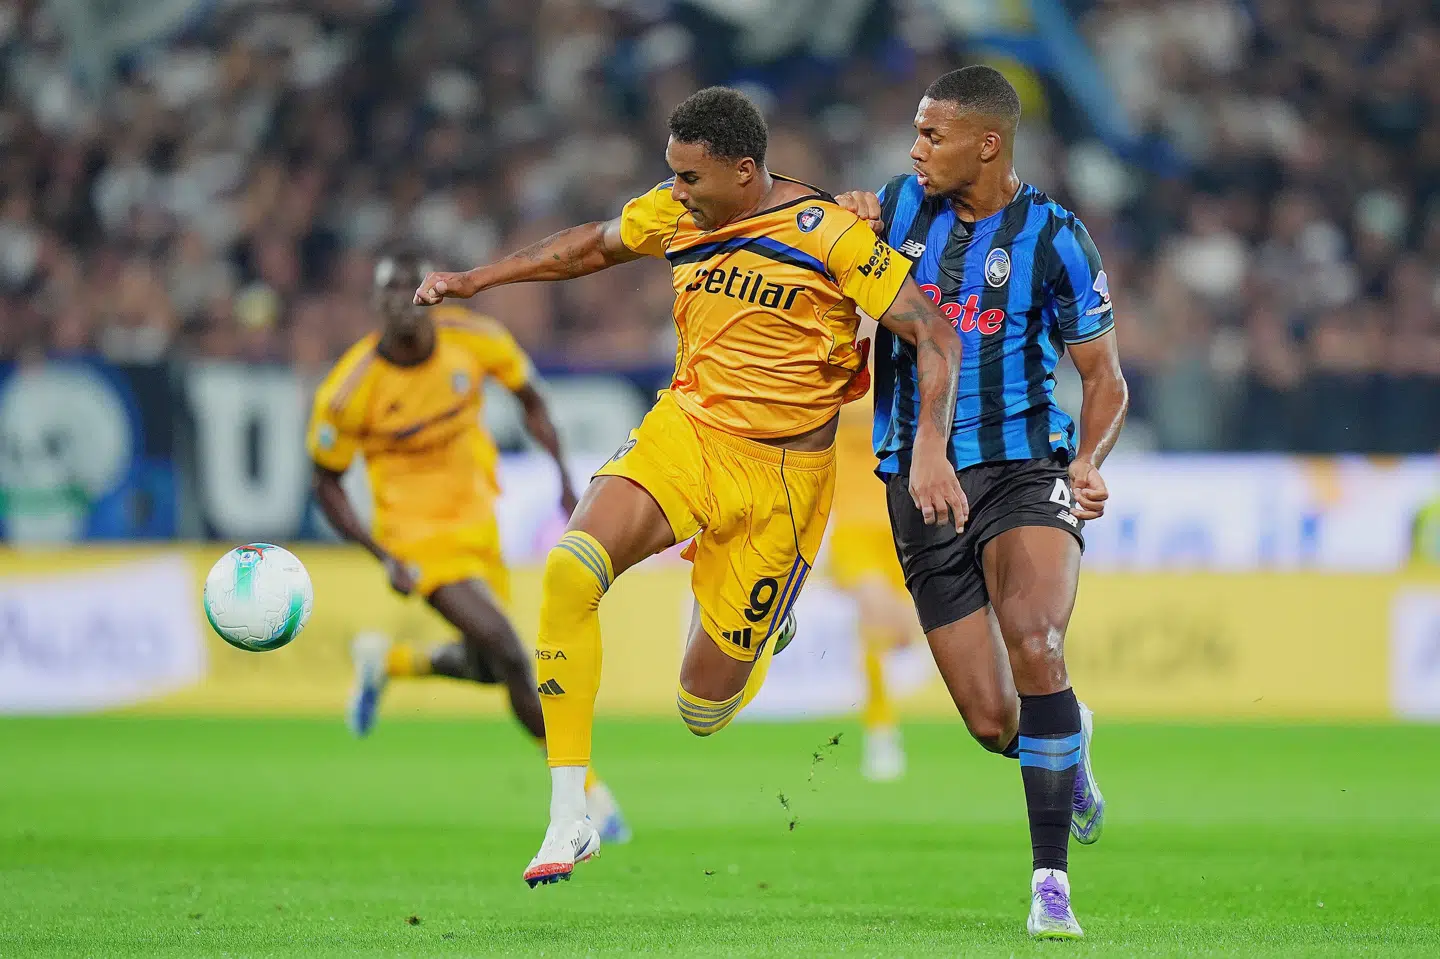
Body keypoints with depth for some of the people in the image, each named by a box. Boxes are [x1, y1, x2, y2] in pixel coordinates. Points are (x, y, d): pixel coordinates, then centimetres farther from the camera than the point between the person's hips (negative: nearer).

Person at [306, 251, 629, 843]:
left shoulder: (475, 340, -12)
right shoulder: (349, 393, -20)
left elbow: (531, 401, 7)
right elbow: (326, 485, -7)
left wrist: (564, 480, -4)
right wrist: (385, 560, -16)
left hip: (477, 522, 5)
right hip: (419, 538, -5)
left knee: (488, 670, 15)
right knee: (510, 656, -19)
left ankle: (386, 662, 44)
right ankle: (590, 792, -7)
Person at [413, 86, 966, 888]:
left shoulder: (831, 234, -14)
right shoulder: (677, 215, 2)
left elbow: (935, 334, -14)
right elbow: (594, 246, 22)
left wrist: (930, 452, -26)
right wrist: (476, 280, 19)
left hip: (781, 467, -4)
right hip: (686, 430, 4)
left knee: (704, 708, -1)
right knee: (571, 568, -27)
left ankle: (763, 629, 39)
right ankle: (569, 822, -21)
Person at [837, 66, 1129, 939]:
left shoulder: (1053, 237, -3)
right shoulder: (902, 206, 7)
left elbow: (1105, 379, 0)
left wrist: (1090, 462, -19)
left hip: (1026, 467, -3)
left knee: (1034, 645, -31)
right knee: (993, 722, -2)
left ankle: (1052, 880, -23)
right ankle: (1068, 743, 37)